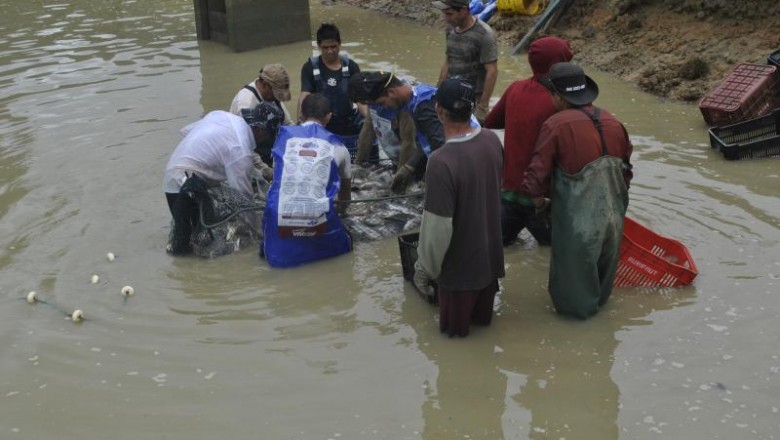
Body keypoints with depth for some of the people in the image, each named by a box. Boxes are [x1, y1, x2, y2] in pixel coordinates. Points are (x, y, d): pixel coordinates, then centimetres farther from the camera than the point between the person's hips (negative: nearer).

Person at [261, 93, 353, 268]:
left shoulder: (284, 136, 12)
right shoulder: (336, 145, 11)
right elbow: (346, 184, 31)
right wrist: (342, 208, 53)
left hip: (281, 216, 2)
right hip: (318, 219, -1)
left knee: (274, 253, 30)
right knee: (343, 243, 27)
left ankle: (285, 248, 3)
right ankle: (316, 248, 3)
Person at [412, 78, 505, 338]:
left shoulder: (442, 161, -33)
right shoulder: (492, 141, -11)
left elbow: (437, 227, -26)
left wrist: (424, 268, -11)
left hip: (460, 263, -6)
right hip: (490, 250, 6)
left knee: (455, 328, 21)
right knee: (483, 315, 32)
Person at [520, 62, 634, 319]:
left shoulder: (556, 126, -18)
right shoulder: (614, 124, 1)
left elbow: (538, 172, -16)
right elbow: (626, 170, 12)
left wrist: (537, 197, 5)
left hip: (577, 217, -6)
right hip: (612, 211, 6)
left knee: (573, 261, 16)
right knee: (604, 257, 27)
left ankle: (575, 307, 34)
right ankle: (599, 299, 49)